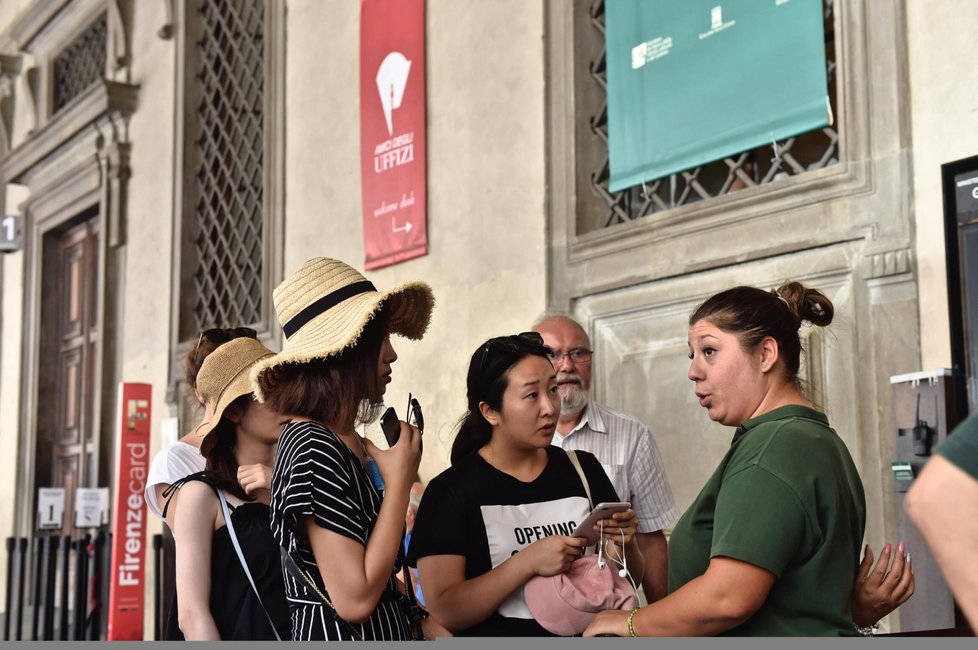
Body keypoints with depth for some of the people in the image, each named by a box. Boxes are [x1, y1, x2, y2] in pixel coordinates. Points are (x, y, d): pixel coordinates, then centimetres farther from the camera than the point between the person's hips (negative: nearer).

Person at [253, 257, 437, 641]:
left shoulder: (348, 441, 7)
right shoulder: (313, 448, -18)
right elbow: (355, 600, -23)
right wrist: (400, 483, -16)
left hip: (382, 632, 9)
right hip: (340, 635, -9)